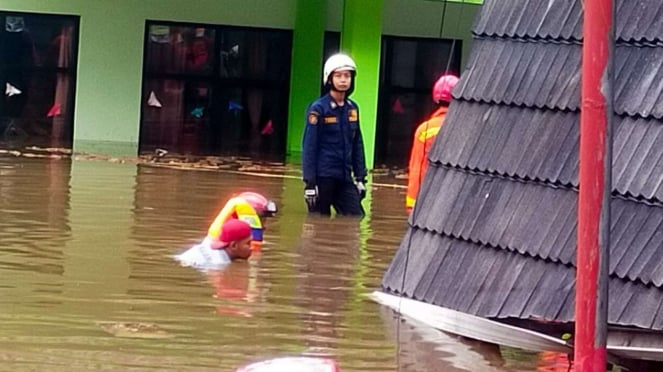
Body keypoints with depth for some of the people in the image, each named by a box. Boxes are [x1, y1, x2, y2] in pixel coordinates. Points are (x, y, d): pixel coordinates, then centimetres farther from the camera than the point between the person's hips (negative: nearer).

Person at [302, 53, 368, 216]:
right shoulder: (318, 108, -9)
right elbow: (309, 147, -11)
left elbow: (357, 145, 14)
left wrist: (360, 177, 11)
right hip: (323, 178, -5)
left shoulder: (352, 108, 8)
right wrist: (309, 182, -15)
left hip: (345, 178, 5)